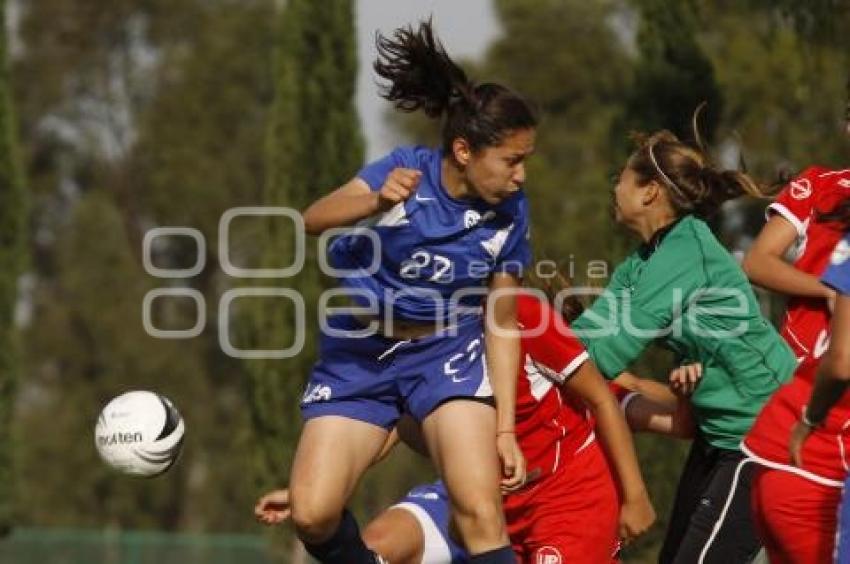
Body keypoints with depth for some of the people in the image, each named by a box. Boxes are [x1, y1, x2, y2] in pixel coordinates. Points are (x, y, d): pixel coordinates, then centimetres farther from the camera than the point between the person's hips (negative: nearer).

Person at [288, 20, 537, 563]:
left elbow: (502, 324, 0)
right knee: (313, 515, -12)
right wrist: (378, 202, -53)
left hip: (448, 354, 0)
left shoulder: (509, 213, -10)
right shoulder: (408, 171, -17)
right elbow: (313, 218, -32)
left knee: (481, 513, -20)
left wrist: (505, 427, -5)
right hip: (359, 354, 0)